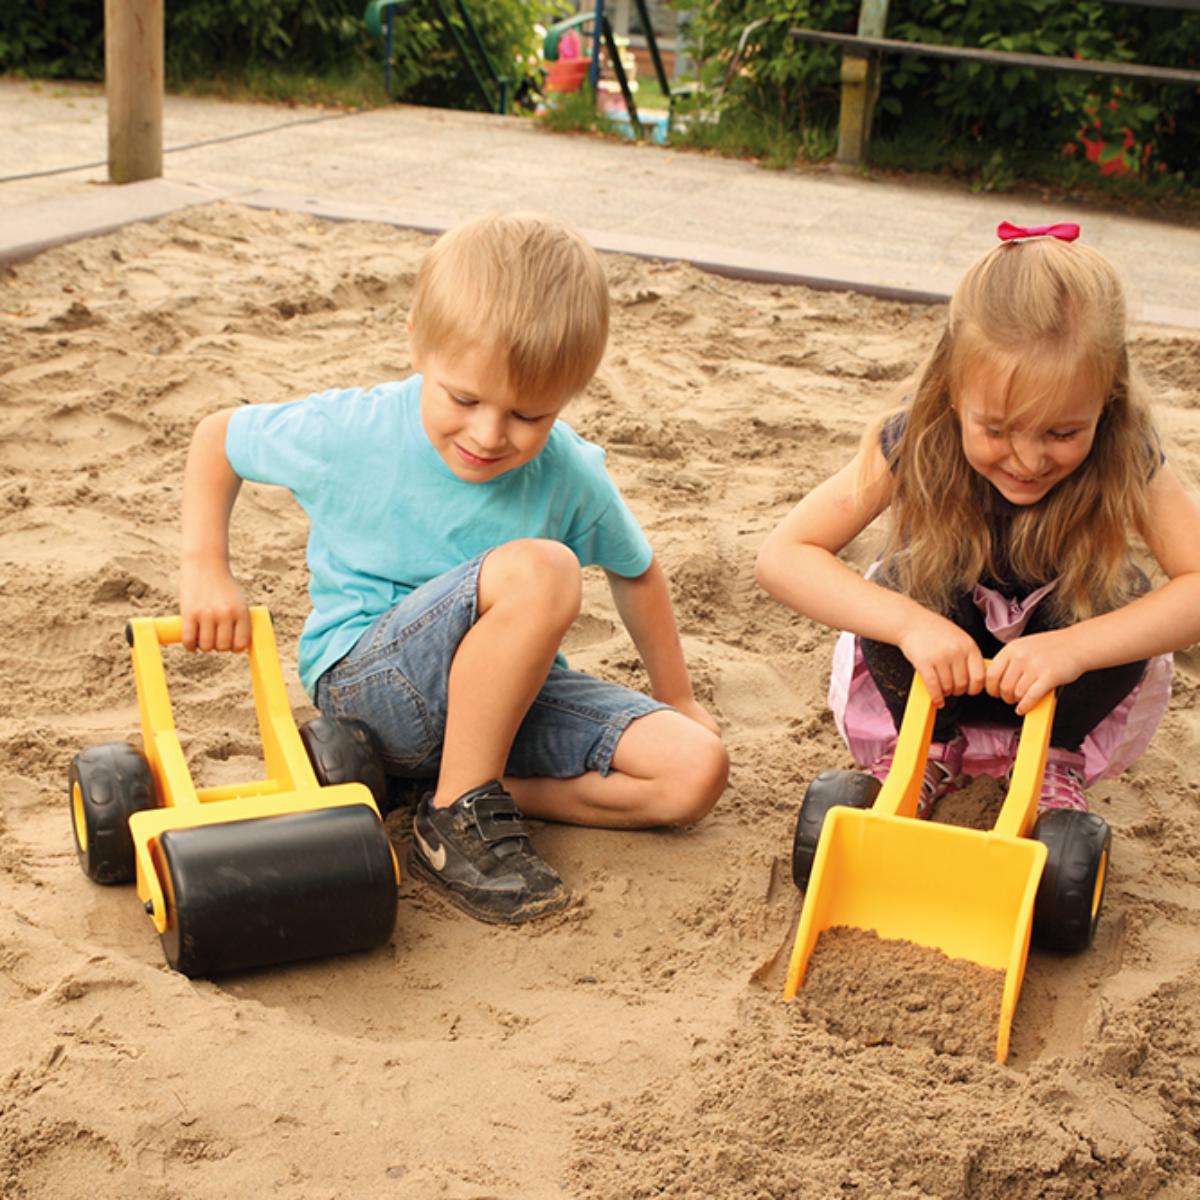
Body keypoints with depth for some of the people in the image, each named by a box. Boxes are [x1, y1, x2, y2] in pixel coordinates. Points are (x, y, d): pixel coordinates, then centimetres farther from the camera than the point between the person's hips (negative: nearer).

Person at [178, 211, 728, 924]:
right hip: (364, 679, -4)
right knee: (539, 569, -34)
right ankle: (456, 816, -21)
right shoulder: (351, 436, -16)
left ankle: (485, 786, -8)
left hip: (509, 690, 4)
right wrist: (206, 568, -8)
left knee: (696, 770, -17)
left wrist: (676, 697, 18)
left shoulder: (571, 477, -9)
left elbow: (636, 572, 11)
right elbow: (219, 437, 3)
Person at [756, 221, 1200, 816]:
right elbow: (781, 555, -33)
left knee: (1127, 603, -28)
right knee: (900, 583, -30)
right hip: (934, 672, 0)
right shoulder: (915, 443, -29)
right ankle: (926, 748, -3)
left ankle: (1056, 757, -2)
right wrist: (909, 621, -47)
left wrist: (1075, 647, -50)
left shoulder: (1123, 456, -28)